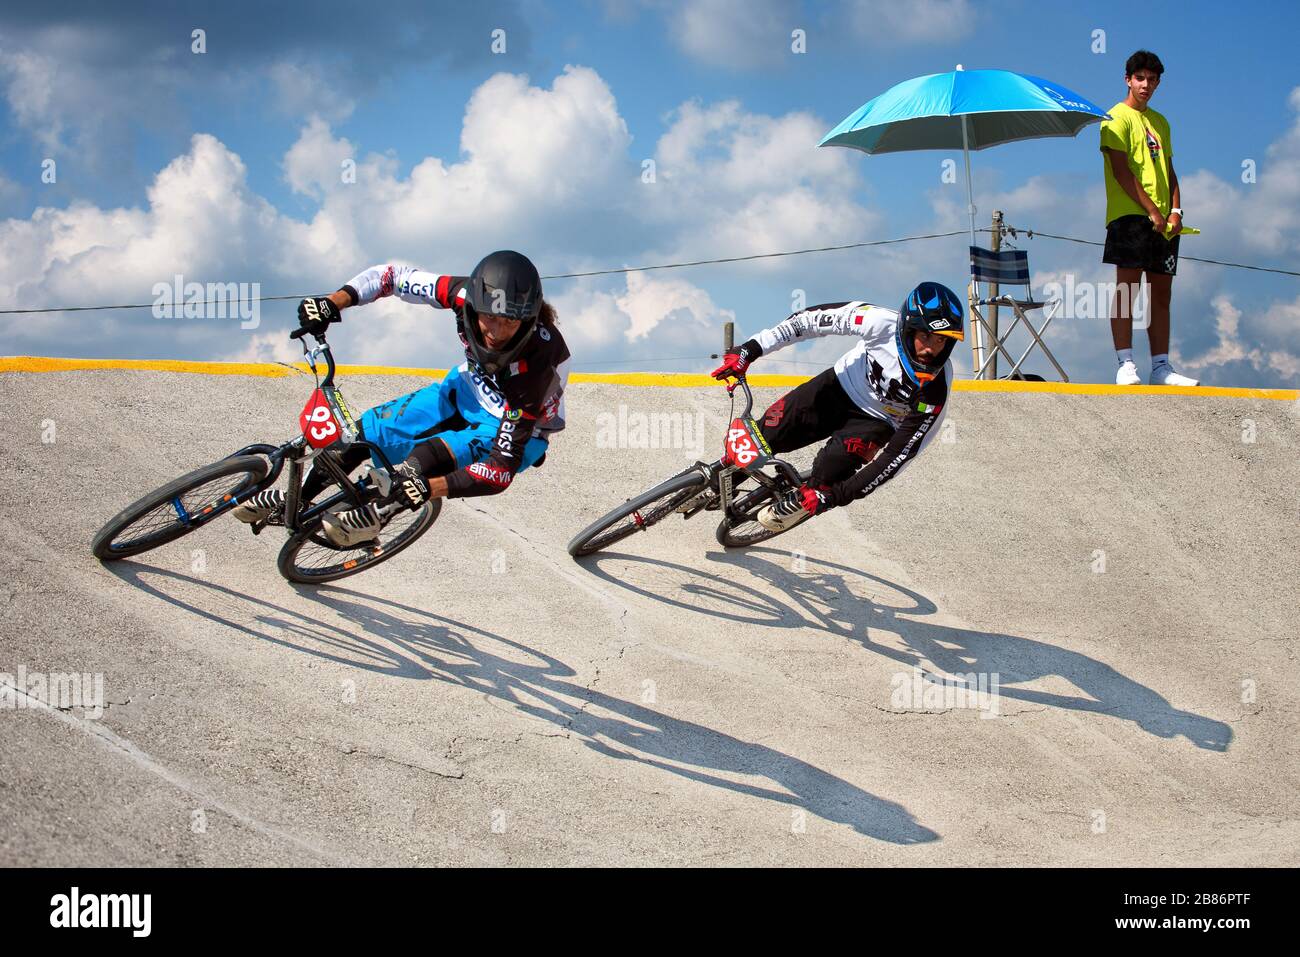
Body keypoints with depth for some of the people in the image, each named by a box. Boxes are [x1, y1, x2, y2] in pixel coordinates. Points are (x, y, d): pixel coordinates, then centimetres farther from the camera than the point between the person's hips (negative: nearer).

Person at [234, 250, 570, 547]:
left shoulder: (541, 365, -40)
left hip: (518, 430, -5)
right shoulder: (468, 295, -29)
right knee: (364, 433, 2)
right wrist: (332, 303, -28)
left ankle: (370, 517, -2)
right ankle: (296, 498, 29)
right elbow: (394, 276, -13)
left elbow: (502, 471, -38)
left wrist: (429, 487, -50)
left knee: (424, 459, -31)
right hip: (465, 390, 5)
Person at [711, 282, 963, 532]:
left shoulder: (935, 391, -32)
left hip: (876, 422, -2)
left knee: (834, 463, -29)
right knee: (764, 435, -9)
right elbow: (813, 318, -21)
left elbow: (899, 454, -27)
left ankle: (798, 502, 4)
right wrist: (752, 348, -23)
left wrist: (838, 495, -29)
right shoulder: (882, 323, -32)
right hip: (841, 385, 2)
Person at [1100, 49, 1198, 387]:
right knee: (1128, 287, -12)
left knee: (1161, 291, 4)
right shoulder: (1117, 118, 0)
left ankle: (1161, 366, 5)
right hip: (1130, 216, -7)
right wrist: (1151, 210, -14)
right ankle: (1125, 364, -15)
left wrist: (1175, 210, 4)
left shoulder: (1160, 122, 21)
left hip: (1163, 221, 7)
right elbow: (1120, 170, -10)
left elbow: (1169, 171, 21)